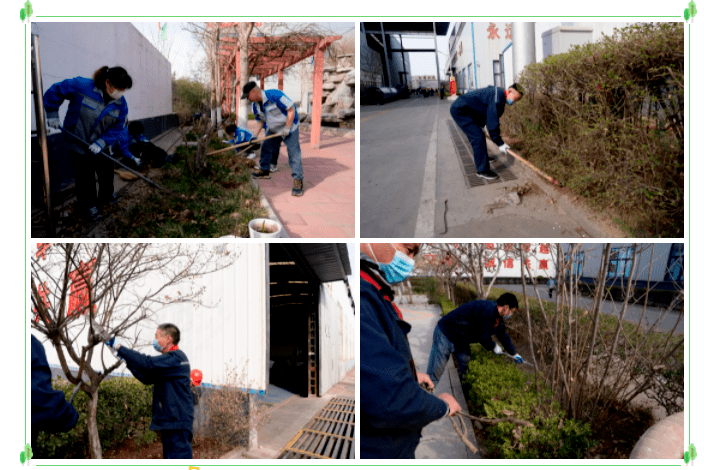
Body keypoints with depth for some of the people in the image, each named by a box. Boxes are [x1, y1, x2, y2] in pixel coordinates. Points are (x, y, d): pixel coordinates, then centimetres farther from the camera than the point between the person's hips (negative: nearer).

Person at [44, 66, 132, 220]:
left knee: (106, 172, 19)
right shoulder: (81, 86, -26)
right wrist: (52, 114, -11)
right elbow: (54, 91, -14)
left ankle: (106, 196, 46)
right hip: (79, 142, -5)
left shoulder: (121, 103, -12)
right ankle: (87, 206, 24)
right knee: (85, 177, 5)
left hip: (100, 145, 5)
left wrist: (101, 142, -22)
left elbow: (117, 128, -10)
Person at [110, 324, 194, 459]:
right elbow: (148, 378, 18)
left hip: (177, 422, -11)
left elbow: (147, 363, -25)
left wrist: (119, 348, -19)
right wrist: (128, 362, 11)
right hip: (170, 422, 11)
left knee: (179, 456, -10)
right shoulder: (170, 359, 19)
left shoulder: (176, 358, -14)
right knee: (170, 457, 15)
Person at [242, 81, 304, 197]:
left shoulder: (275, 95, -27)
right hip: (273, 129, 8)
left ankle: (298, 181, -13)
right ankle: (264, 171, 30)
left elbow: (291, 109, -24)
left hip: (289, 127, -8)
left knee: (293, 152, -13)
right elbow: (261, 121, 10)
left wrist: (287, 128, -26)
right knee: (266, 147, 10)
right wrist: (255, 135, -3)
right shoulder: (255, 106, -2)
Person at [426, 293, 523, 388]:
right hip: (445, 335, -11)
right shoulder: (487, 310, -29)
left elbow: (503, 335, 23)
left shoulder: (498, 316, 7)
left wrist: (514, 354, 32)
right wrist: (494, 347, -4)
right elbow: (482, 336, -23)